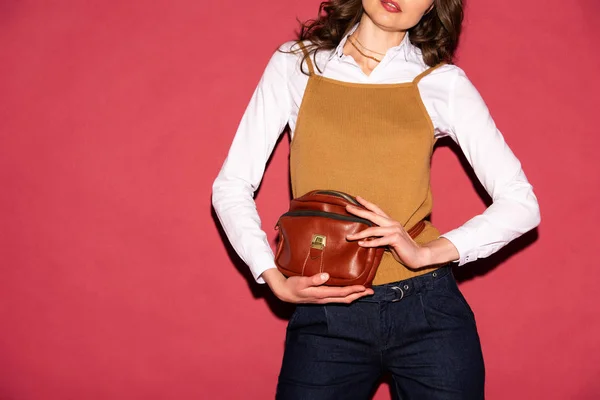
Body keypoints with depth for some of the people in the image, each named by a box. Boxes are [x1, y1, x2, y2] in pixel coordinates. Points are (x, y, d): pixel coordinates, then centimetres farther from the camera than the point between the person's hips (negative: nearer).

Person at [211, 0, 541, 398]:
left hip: (428, 310, 0)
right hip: (325, 316, 0)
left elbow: (521, 204, -2)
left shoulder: (444, 83, 1)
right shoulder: (296, 64, 2)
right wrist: (275, 278, -12)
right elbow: (232, 186, 2)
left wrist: (430, 252, -17)